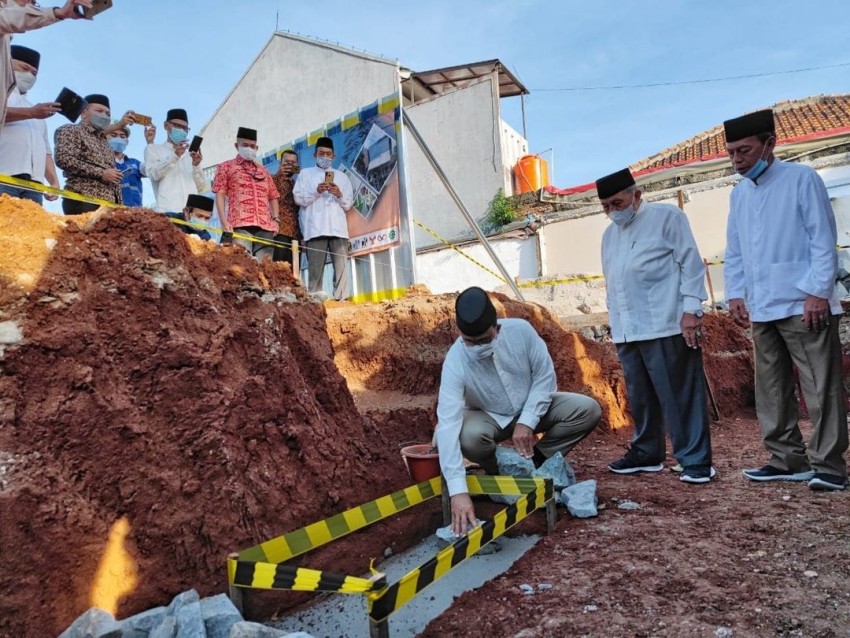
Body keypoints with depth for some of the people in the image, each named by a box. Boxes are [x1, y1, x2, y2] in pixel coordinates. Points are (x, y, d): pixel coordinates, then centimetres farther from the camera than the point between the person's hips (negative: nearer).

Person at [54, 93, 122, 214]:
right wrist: (101, 173, -12)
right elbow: (63, 159, -9)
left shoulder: (104, 141, 29)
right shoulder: (70, 131, 8)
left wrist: (118, 203, 15)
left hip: (109, 203, 7)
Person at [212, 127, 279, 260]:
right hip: (240, 225, -4)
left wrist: (275, 219, 7)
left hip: (265, 226, 4)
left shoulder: (264, 172, 28)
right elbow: (220, 194, 7)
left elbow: (273, 197, 25)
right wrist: (224, 221, -7)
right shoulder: (226, 167, 16)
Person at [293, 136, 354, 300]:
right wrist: (316, 191, -9)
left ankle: (341, 299, -9)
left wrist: (340, 195, -3)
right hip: (315, 229, -2)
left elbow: (349, 205, 17)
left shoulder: (342, 176, 23)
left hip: (338, 229, 2)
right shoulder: (305, 173, 18)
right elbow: (298, 198, 5)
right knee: (315, 269, -8)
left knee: (341, 267, -8)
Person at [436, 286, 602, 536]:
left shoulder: (520, 330, -25)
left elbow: (545, 377, -12)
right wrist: (458, 490, -48)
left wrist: (527, 421, -23)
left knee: (589, 410, -18)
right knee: (469, 436, -36)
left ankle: (536, 459, 0)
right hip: (488, 417, -2)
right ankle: (497, 471, -1)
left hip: (532, 407, 3)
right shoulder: (456, 361, -32)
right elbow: (448, 424, -40)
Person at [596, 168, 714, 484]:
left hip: (666, 326, -6)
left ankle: (696, 459, 7)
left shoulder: (667, 216, 2)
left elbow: (691, 263, -4)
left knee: (680, 395, -3)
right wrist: (615, 323, 19)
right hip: (627, 332, 6)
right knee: (639, 397, 12)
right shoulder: (609, 234, 20)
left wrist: (691, 309, -12)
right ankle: (647, 452, 25)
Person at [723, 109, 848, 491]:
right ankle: (787, 460, 19)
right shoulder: (738, 194, 14)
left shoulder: (801, 179, -2)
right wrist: (735, 294, 7)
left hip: (803, 305, -6)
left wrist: (817, 291, -14)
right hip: (762, 309, 6)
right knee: (771, 390, 9)